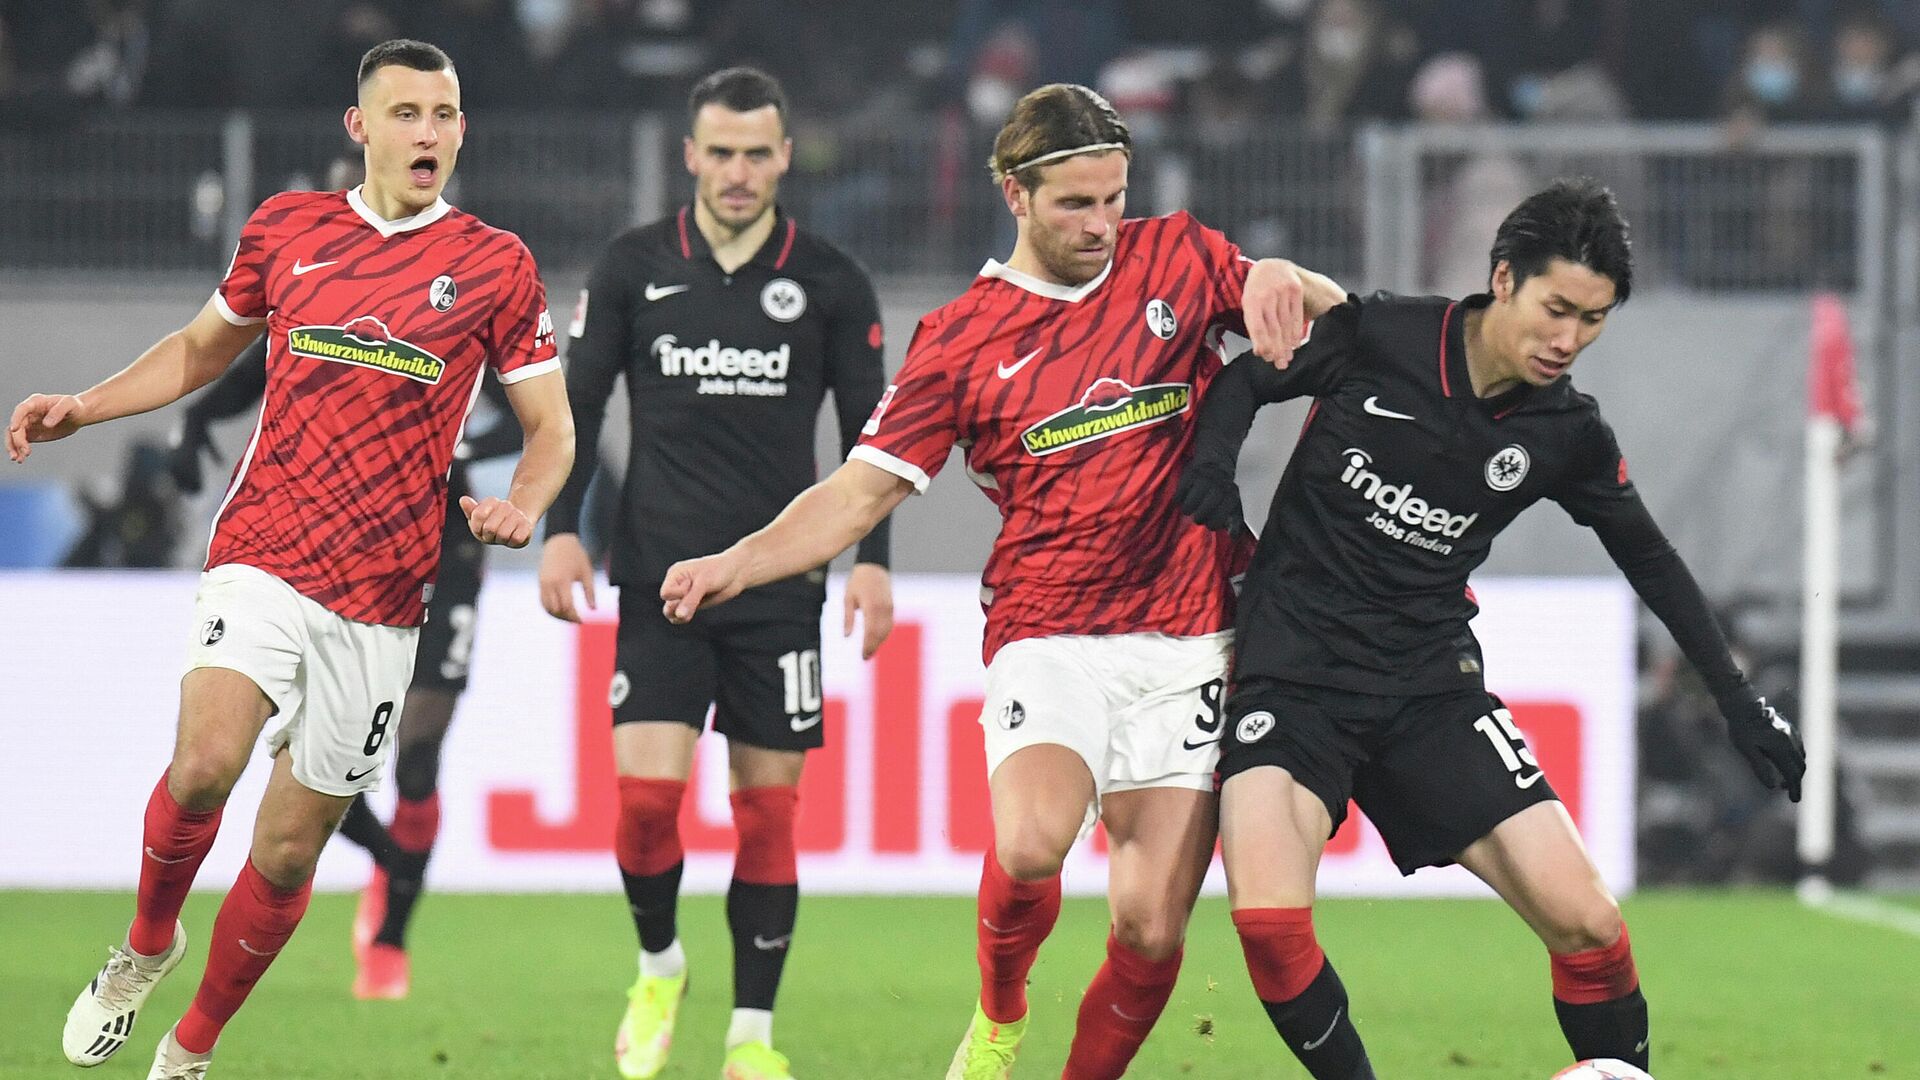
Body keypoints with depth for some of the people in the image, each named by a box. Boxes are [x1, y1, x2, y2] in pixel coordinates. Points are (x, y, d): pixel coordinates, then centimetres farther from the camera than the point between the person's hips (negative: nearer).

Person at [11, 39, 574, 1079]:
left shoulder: (495, 265, 4)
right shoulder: (286, 228, 7)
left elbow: (551, 427, 10)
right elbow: (202, 347, 24)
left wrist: (522, 505, -11)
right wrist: (82, 406, 12)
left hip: (383, 595, 0)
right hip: (261, 556, 0)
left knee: (287, 852, 4)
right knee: (201, 769, -25)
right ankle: (147, 946, 4)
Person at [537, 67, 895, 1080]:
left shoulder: (830, 283, 4)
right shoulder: (633, 267, 4)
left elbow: (867, 429, 8)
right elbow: (577, 405, 9)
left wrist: (873, 559, -1)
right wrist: (561, 529, -1)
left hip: (780, 586, 0)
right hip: (659, 578, 0)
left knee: (768, 806, 0)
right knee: (645, 792, -12)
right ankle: (658, 968, 16)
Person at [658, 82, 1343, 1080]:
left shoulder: (1177, 259, 9)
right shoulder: (960, 340, 4)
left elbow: (1335, 312, 16)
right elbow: (861, 491, 3)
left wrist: (1281, 280, -9)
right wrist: (742, 561, -14)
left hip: (1184, 647, 2)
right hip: (1048, 640, -2)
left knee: (1152, 928, -6)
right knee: (1030, 843, -29)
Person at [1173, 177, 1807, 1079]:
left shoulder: (1568, 435, -1)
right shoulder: (1376, 337, -10)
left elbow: (1649, 559, 15)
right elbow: (1243, 382, 6)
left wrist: (1736, 699, 14)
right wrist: (1211, 461, -15)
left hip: (1430, 686, 3)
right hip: (1293, 670, -3)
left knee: (1587, 922, -9)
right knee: (1269, 919, -26)